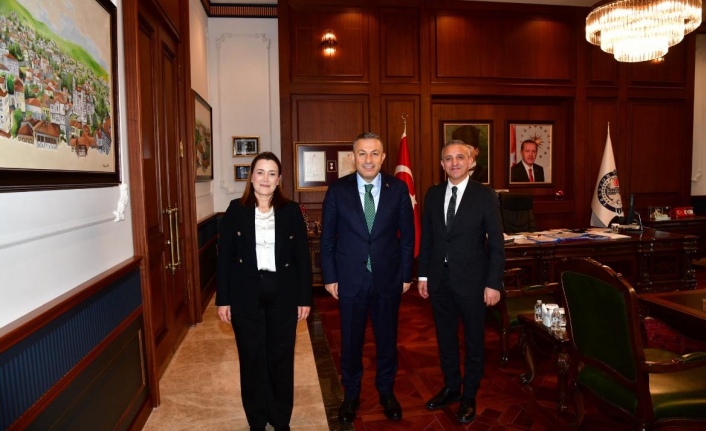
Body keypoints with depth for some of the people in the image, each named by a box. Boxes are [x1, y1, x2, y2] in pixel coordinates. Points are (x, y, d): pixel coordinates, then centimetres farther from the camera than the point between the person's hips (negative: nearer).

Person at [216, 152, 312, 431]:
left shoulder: (291, 211, 0)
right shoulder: (236, 210, -1)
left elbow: (303, 257, 1)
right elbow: (224, 256, 0)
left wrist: (305, 298, -1)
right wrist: (223, 299, -3)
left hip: (283, 293, 0)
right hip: (246, 294, 0)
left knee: (281, 357, 10)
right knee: (252, 358, 11)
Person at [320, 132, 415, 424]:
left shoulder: (398, 189, -3)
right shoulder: (337, 190, -5)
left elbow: (407, 234, 2)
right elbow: (327, 237, -1)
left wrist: (406, 275, 1)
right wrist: (329, 277, -2)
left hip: (388, 279, 1)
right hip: (350, 279, 0)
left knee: (387, 339, 15)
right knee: (351, 341, 13)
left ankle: (386, 391, 39)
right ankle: (351, 395, 35)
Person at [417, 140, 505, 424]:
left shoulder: (485, 195, -8)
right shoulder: (433, 194, 4)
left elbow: (496, 243, -8)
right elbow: (426, 237, 7)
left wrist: (493, 283, -11)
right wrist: (423, 275, 6)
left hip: (471, 280, -3)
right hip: (439, 279, 4)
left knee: (473, 341, 12)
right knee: (445, 338, 17)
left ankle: (469, 397, 31)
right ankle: (451, 387, 37)